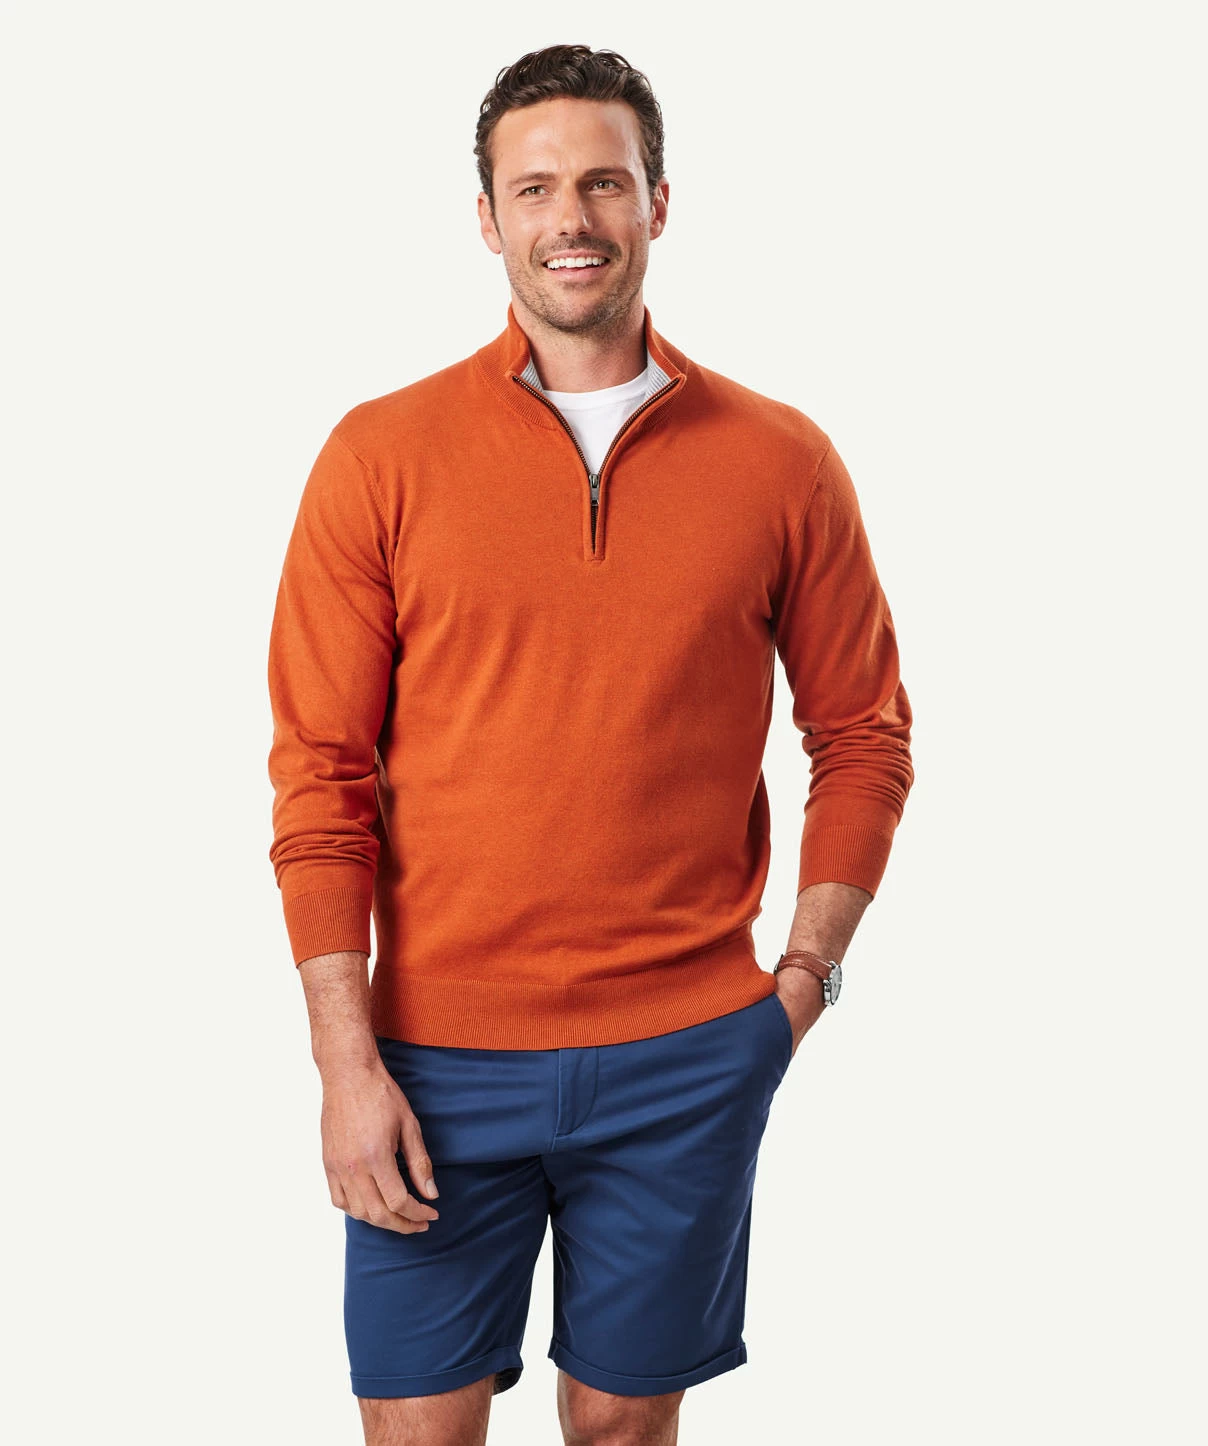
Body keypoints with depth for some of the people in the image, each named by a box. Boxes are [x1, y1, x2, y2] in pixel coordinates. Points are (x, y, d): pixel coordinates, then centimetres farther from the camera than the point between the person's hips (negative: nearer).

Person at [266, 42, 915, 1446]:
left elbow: (863, 736, 9)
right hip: (438, 1059, -1)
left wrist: (808, 969, -1)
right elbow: (320, 776, -3)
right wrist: (347, 1058, -8)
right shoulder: (382, 455, -3)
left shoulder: (781, 463, 1)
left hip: (689, 1058, 1)